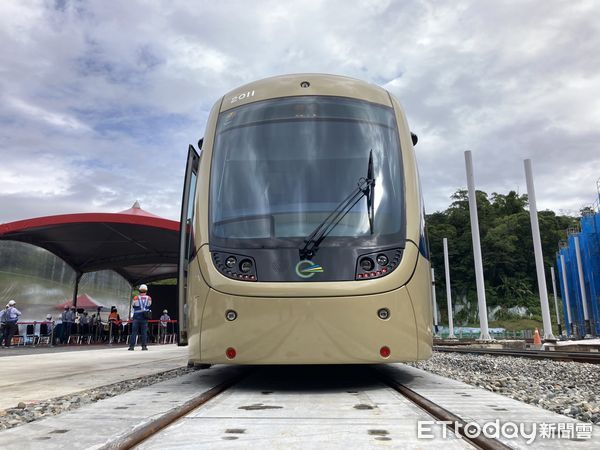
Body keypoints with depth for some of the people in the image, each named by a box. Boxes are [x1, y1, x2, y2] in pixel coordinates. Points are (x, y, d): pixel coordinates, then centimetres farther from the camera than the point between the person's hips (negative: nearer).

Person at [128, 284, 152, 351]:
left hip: (137, 317, -1)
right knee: (144, 332, 5)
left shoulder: (136, 298, -4)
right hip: (145, 317, 1)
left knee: (134, 332, 4)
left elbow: (132, 307, 9)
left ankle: (131, 346, 2)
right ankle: (144, 346, 3)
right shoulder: (149, 298, 1)